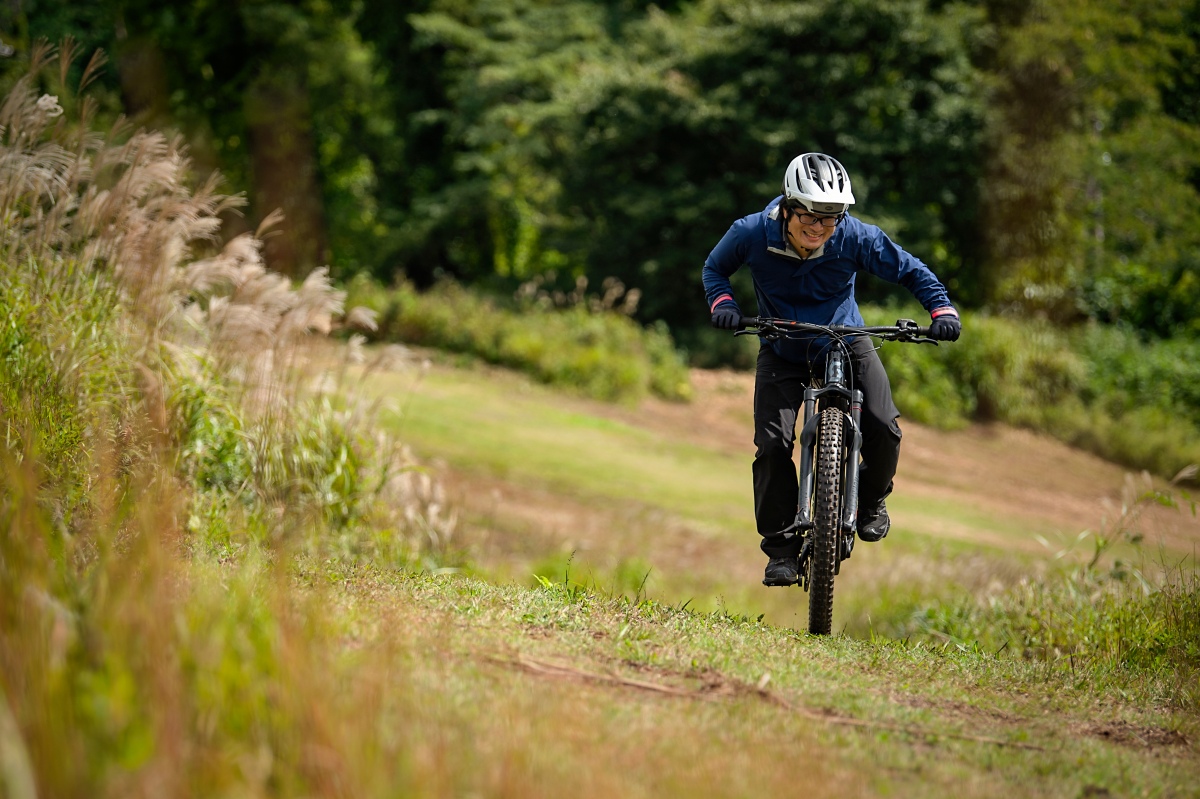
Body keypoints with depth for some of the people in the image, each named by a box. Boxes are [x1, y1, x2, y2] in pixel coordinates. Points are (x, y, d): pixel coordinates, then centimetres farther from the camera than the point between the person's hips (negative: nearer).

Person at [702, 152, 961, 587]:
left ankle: (871, 498, 15)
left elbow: (910, 270, -9)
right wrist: (722, 303, -21)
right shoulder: (753, 233, -23)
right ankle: (781, 547, -3)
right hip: (782, 350, 0)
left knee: (883, 428, -18)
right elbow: (715, 267, -2)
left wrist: (943, 309, -23)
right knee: (773, 443, -16)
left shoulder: (856, 237, -24)